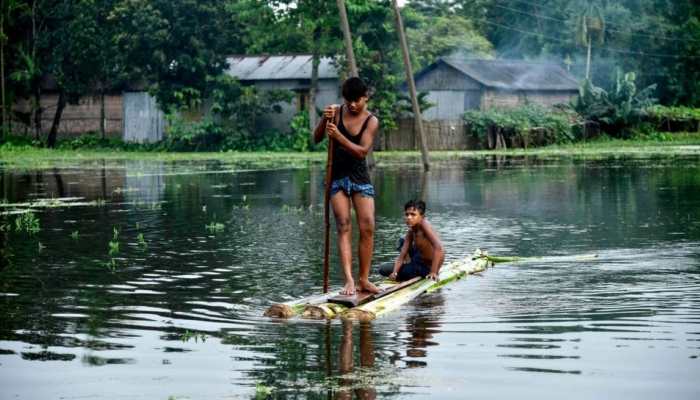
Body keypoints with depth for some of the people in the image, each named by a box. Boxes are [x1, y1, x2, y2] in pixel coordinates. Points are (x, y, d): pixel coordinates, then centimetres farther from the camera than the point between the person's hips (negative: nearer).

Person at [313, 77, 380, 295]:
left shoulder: (371, 121, -5)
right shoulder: (336, 112, -1)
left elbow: (361, 151, -17)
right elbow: (316, 139, -1)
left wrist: (337, 136, -28)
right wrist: (324, 120, -19)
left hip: (360, 177, 0)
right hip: (337, 177, 0)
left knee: (367, 228, -5)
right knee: (344, 227, -8)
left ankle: (364, 280, 5)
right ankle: (349, 280, -17)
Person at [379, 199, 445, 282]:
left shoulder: (425, 224, -26)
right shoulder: (411, 232, -2)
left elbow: (438, 248, -38)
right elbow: (401, 256, -4)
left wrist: (434, 272, -40)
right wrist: (395, 273, -21)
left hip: (427, 268, -8)